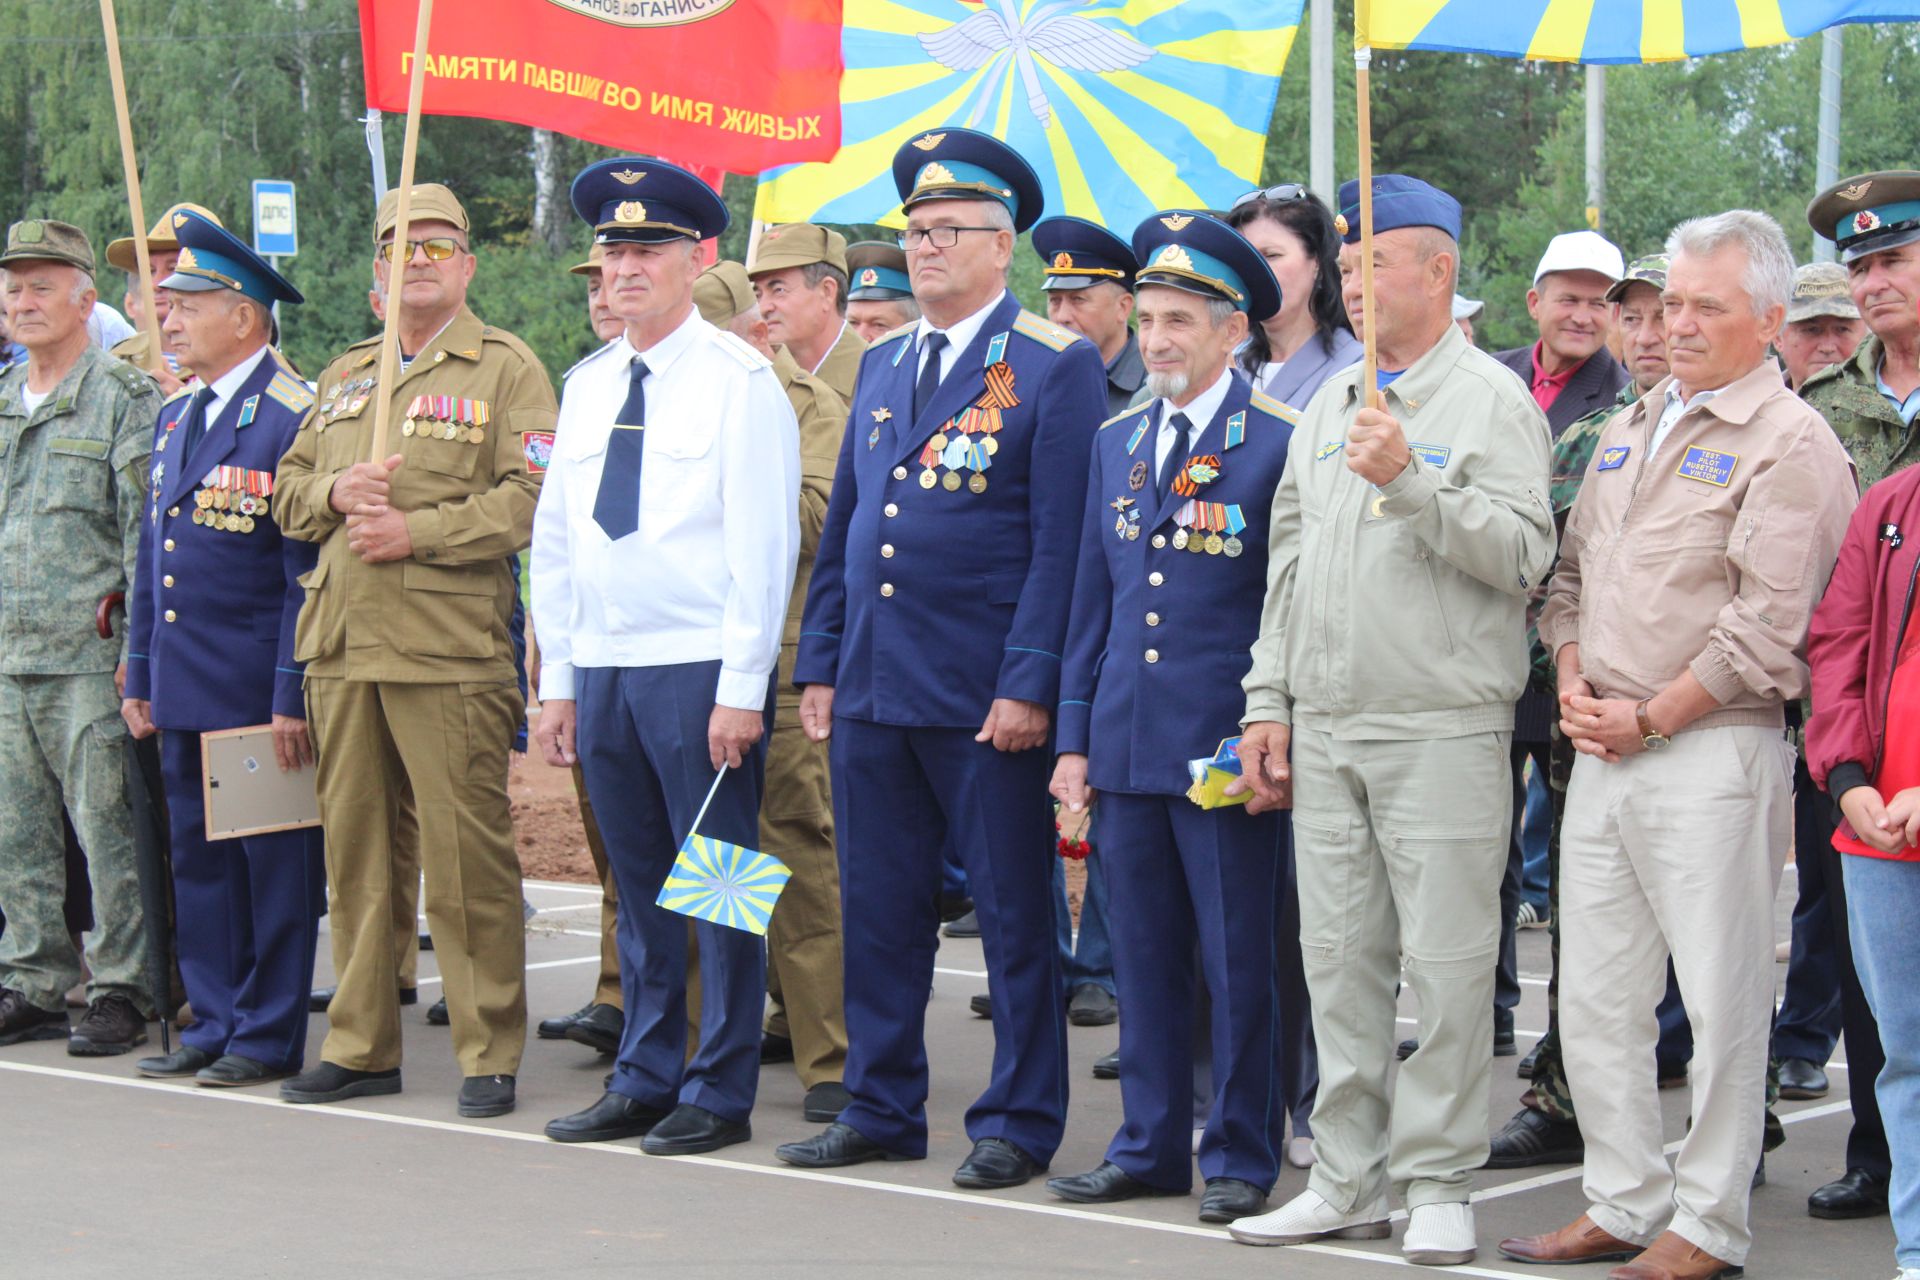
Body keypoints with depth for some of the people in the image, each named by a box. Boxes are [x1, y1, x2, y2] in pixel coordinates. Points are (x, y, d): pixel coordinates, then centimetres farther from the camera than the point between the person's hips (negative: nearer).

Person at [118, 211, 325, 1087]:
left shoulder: (294, 419, -11)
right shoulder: (176, 419, 15)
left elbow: (309, 571, -13)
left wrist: (292, 695, -16)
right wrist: (138, 676, 16)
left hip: (257, 689, -8)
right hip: (183, 689, 8)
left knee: (274, 863, 0)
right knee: (197, 859, 12)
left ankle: (268, 1037, 6)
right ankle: (213, 1024, 20)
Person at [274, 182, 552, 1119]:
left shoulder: (505, 368, 0)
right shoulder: (342, 376, 20)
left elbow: (532, 497, -10)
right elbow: (289, 489, 19)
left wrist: (415, 531, -16)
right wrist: (336, 494, -3)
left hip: (450, 650, -6)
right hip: (342, 645, 6)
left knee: (466, 853, -5)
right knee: (354, 848, 10)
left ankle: (489, 1052, 2)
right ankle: (361, 1045, 18)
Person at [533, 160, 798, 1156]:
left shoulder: (739, 382, -6)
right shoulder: (586, 386, 14)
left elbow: (762, 545, -10)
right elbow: (555, 540, 18)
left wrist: (742, 690, -14)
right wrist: (558, 680, 13)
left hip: (701, 672, -6)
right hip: (602, 671, 6)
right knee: (639, 886, 12)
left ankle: (719, 1095, 5)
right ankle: (644, 1080, 19)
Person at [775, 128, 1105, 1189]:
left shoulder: (1056, 369, -6)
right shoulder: (883, 366, 15)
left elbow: (1061, 542, -11)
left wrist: (1029, 685, -16)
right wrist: (819, 664, 12)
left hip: (983, 696, -6)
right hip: (870, 691, 6)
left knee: (1013, 913, 3)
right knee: (878, 909, 11)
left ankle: (1018, 1121, 11)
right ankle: (882, 1109, 21)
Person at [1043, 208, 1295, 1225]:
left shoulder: (1280, 444, -5)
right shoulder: (1116, 443, 13)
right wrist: (1074, 736, 12)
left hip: (1228, 747, -5)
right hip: (1127, 746, 5)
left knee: (1239, 962, 2)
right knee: (1143, 959, 11)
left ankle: (1242, 1157, 12)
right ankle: (1150, 1147, 20)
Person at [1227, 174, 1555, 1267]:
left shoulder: (1493, 400, -3)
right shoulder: (1328, 407, 17)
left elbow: (1522, 554, -13)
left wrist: (1410, 479, -21)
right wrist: (1270, 703, 14)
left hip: (1444, 733, -6)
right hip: (1325, 731, 6)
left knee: (1447, 965, -4)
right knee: (1340, 959, 8)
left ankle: (1438, 1180, 5)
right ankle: (1349, 1177, 16)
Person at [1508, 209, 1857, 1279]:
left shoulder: (1789, 445, -7)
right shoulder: (1634, 429, 18)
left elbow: (1768, 623, -14)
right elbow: (1574, 567, 22)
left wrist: (1650, 717, -12)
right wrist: (1574, 678, 4)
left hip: (1712, 750, -8)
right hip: (1602, 750, 8)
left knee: (1724, 1001, -2)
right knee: (1596, 997, 10)